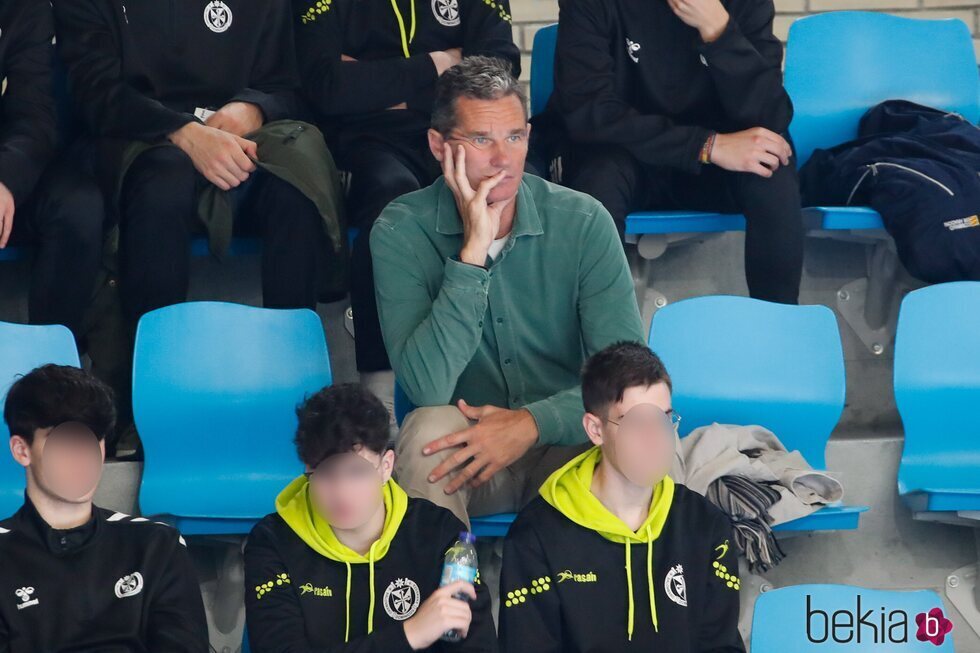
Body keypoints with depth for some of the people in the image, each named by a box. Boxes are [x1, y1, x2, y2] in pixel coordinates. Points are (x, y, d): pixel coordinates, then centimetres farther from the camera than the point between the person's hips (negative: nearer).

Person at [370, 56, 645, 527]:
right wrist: (473, 250, -26)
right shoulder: (400, 232, -11)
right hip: (458, 456, -1)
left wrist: (532, 423, -27)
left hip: (562, 444, 1)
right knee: (428, 427, -33)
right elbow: (425, 387, -23)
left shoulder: (583, 222, -7)